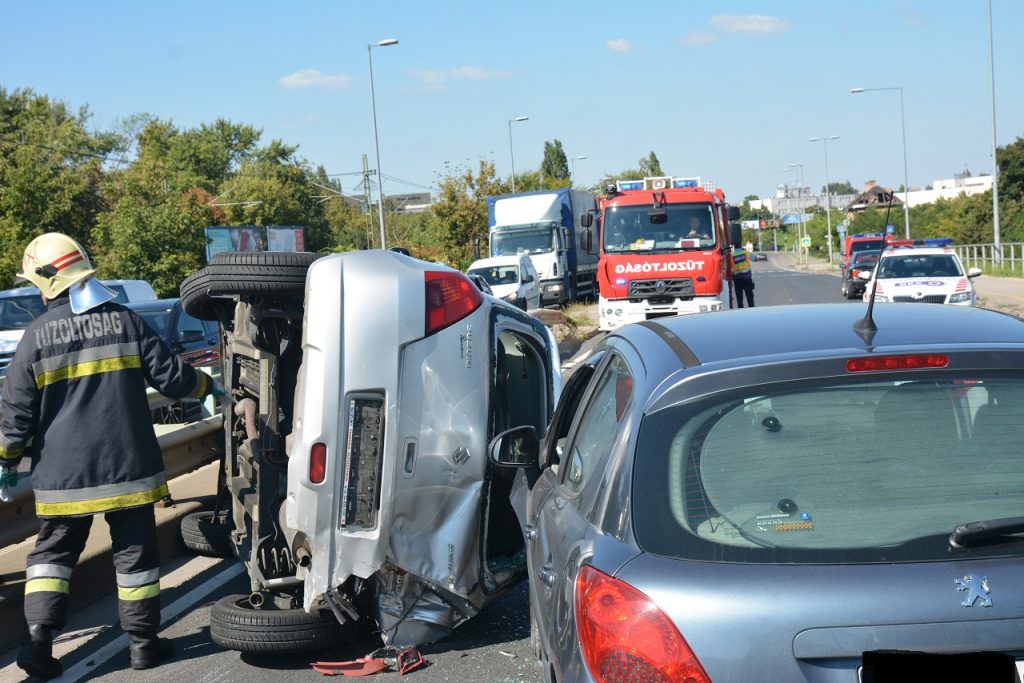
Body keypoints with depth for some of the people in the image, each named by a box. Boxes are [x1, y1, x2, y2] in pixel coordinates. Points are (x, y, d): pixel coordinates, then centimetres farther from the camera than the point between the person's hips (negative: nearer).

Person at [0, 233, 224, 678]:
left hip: (63, 474, 0)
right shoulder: (124, 321, -3)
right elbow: (169, 375, 0)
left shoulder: (37, 336, -4)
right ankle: (143, 641, 16)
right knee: (134, 551, 10)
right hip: (126, 466, 0)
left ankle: (38, 640, 3)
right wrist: (208, 387, 19)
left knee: (53, 553, 13)